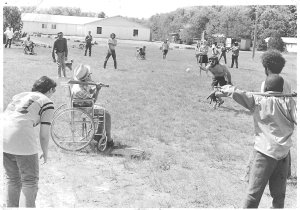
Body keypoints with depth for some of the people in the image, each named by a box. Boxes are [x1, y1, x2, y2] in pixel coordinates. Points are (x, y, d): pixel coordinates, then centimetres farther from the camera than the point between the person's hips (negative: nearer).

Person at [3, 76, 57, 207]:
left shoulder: (19, 96, 27)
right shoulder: (47, 103, 7)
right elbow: (44, 135, 4)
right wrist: (45, 153, 19)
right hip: (21, 138, -7)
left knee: (12, 179, 22)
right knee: (30, 182, 8)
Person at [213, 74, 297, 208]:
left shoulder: (257, 100, -4)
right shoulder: (289, 102, 1)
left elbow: (236, 93, -12)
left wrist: (223, 91, -4)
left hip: (264, 152, -2)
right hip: (284, 153, 3)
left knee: (254, 192, 1)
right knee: (279, 194, 14)